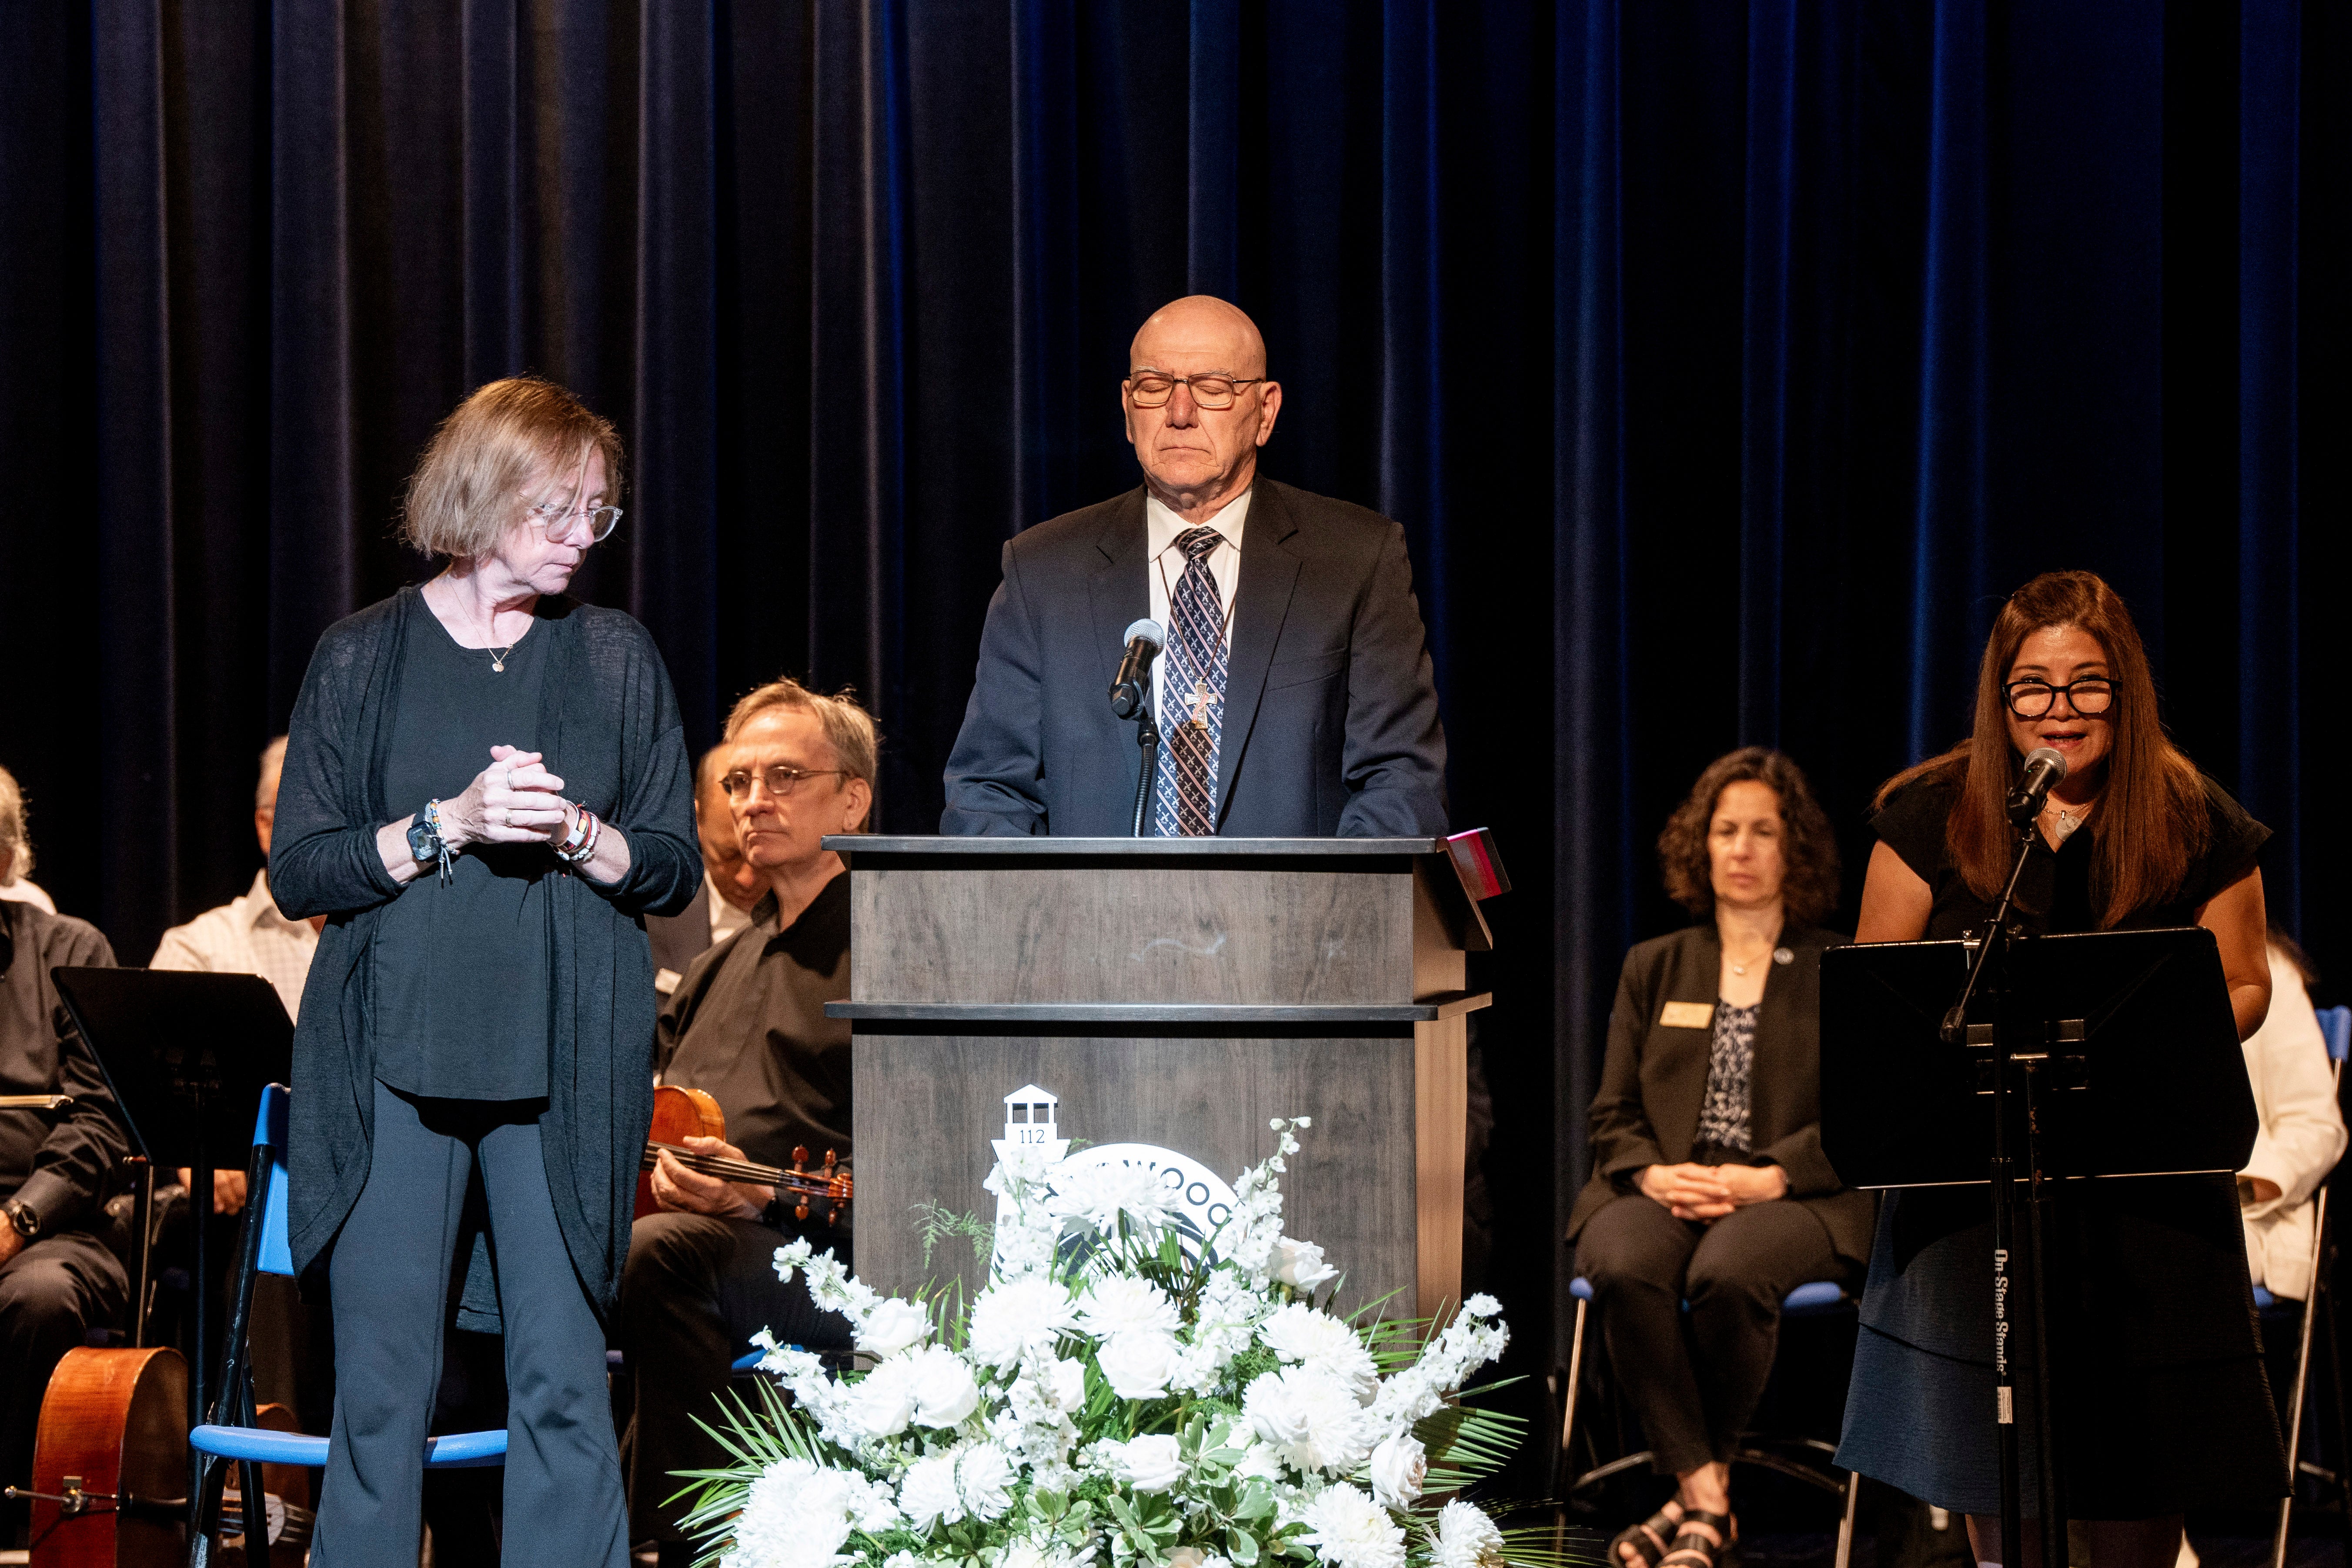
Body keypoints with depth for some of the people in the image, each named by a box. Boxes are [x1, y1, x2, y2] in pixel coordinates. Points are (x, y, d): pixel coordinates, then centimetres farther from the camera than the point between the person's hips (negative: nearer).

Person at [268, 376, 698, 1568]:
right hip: (395, 1060, -1)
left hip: (563, 1065, 1)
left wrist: (580, 835, -11)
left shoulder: (616, 658, 9)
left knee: (563, 1383, -1)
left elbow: (676, 869, 9)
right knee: (380, 1391, 0)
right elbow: (298, 873, 2)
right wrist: (446, 825, -13)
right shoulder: (364, 657, 5)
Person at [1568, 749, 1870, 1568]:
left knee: (1727, 1276, -38)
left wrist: (1768, 1178, -14)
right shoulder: (1654, 968, 22)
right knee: (1624, 1270, -35)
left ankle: (1692, 1499, -20)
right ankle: (1706, 1497, -29)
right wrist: (1652, 1173, -7)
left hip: (1795, 1199, -2)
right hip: (1664, 1189, 3)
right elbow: (1613, 1115, 17)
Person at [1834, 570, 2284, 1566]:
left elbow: (2245, 988, 7)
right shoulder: (1933, 816, 1)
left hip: (2147, 1173, 0)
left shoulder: (2196, 826, 0)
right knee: (1991, 1459, 4)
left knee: (2140, 1472, 1)